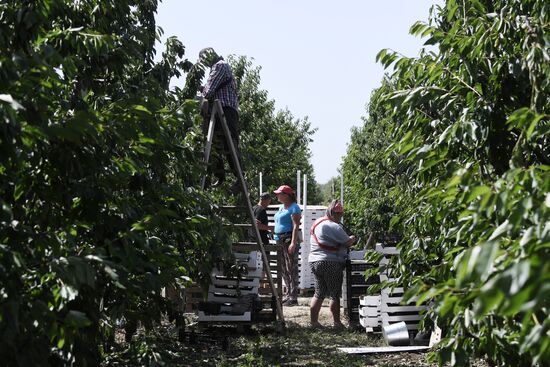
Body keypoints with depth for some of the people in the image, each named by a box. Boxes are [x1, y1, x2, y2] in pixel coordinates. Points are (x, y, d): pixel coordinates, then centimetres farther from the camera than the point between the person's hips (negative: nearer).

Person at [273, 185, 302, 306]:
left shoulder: (294, 208, -9)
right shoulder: (281, 207, 19)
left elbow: (296, 226, -16)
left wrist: (293, 243, -23)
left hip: (289, 240, -9)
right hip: (280, 240, 10)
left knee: (291, 268, -8)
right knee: (283, 269, 12)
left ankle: (293, 297, -8)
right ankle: (288, 294, 20)